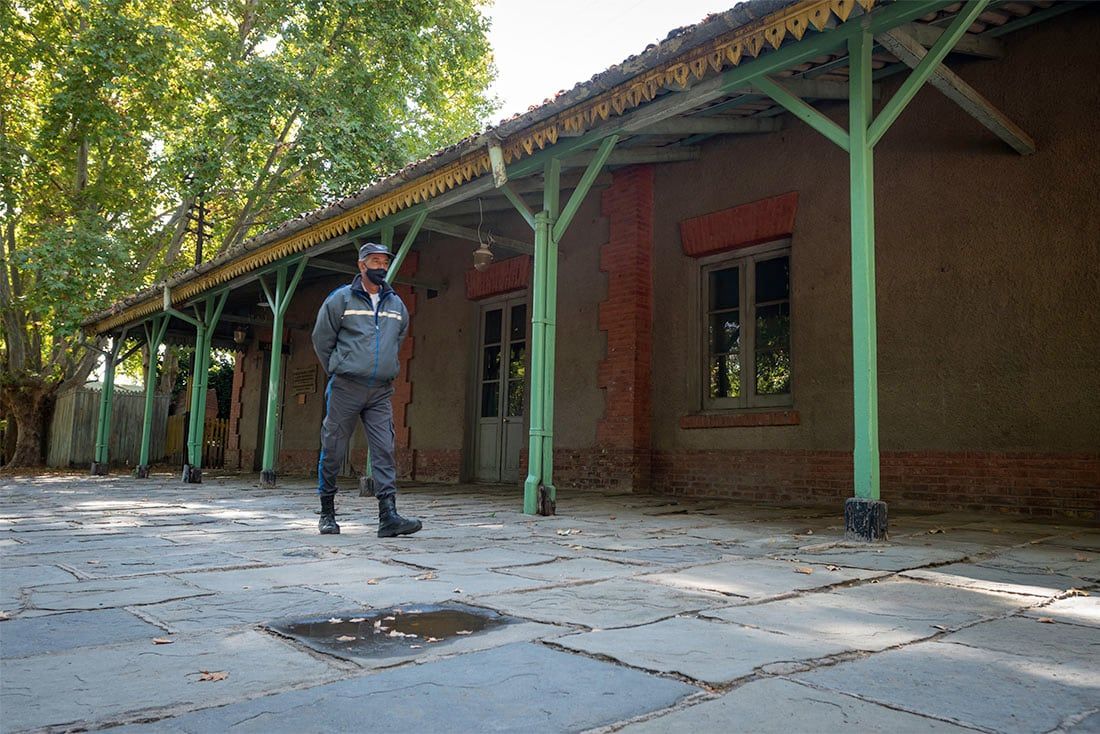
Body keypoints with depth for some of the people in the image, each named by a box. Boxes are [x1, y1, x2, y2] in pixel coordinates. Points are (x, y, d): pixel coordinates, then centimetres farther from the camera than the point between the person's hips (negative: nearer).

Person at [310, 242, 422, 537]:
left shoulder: (396, 304, 12)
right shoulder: (340, 299, 0)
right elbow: (321, 339, 6)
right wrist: (337, 371, 10)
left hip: (381, 392, 3)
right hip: (345, 388, -3)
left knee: (385, 451, -7)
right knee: (333, 451, 3)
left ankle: (389, 516, -11)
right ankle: (327, 512, 18)